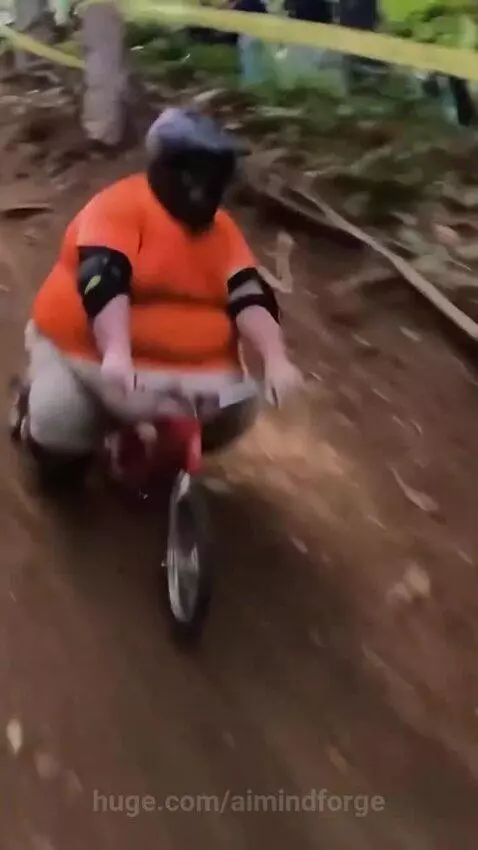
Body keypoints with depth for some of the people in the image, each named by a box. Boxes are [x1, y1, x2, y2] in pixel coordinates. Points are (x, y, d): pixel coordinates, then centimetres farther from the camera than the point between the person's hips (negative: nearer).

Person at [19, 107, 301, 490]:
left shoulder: (221, 228, 3)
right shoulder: (121, 205, -16)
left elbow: (250, 296, -9)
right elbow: (103, 279, -31)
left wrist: (276, 359, -26)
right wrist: (116, 352, -47)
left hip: (185, 367, 5)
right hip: (87, 348, -4)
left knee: (235, 411, -10)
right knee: (60, 417, -21)